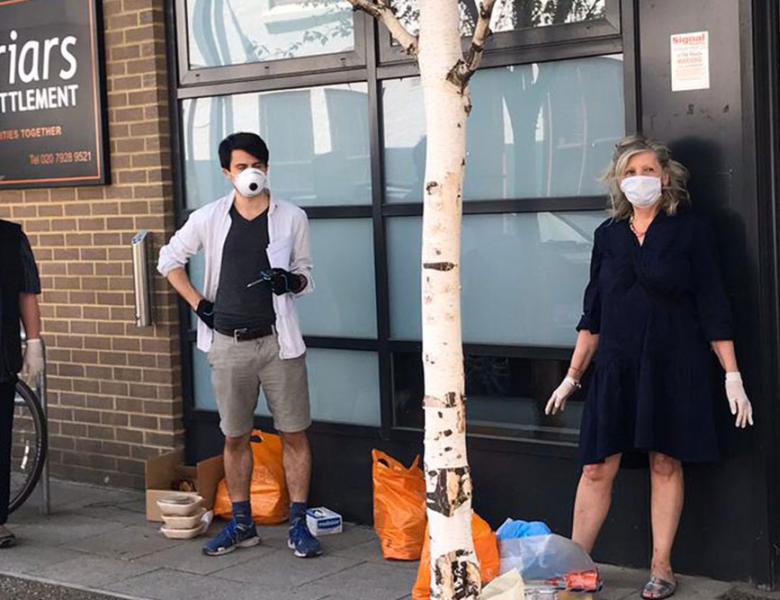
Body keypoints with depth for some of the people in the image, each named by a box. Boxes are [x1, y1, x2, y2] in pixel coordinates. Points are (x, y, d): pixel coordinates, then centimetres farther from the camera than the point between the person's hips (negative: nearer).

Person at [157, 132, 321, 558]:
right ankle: (241, 524, 21)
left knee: (294, 434, 0)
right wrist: (199, 304, 5)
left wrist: (292, 281, -14)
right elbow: (169, 260, 14)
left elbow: (306, 274, 9)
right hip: (228, 344, 1)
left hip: (278, 342, -1)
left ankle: (298, 525, 8)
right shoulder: (209, 218, 2)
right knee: (235, 437, 9)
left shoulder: (291, 218, 1)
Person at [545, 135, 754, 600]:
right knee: (597, 466, 1)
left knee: (666, 463, 4)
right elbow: (593, 314, 11)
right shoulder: (608, 235, 8)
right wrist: (572, 377, 11)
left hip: (673, 367, -3)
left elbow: (713, 309, -3)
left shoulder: (690, 231, -2)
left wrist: (733, 377, -6)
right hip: (617, 366, 3)